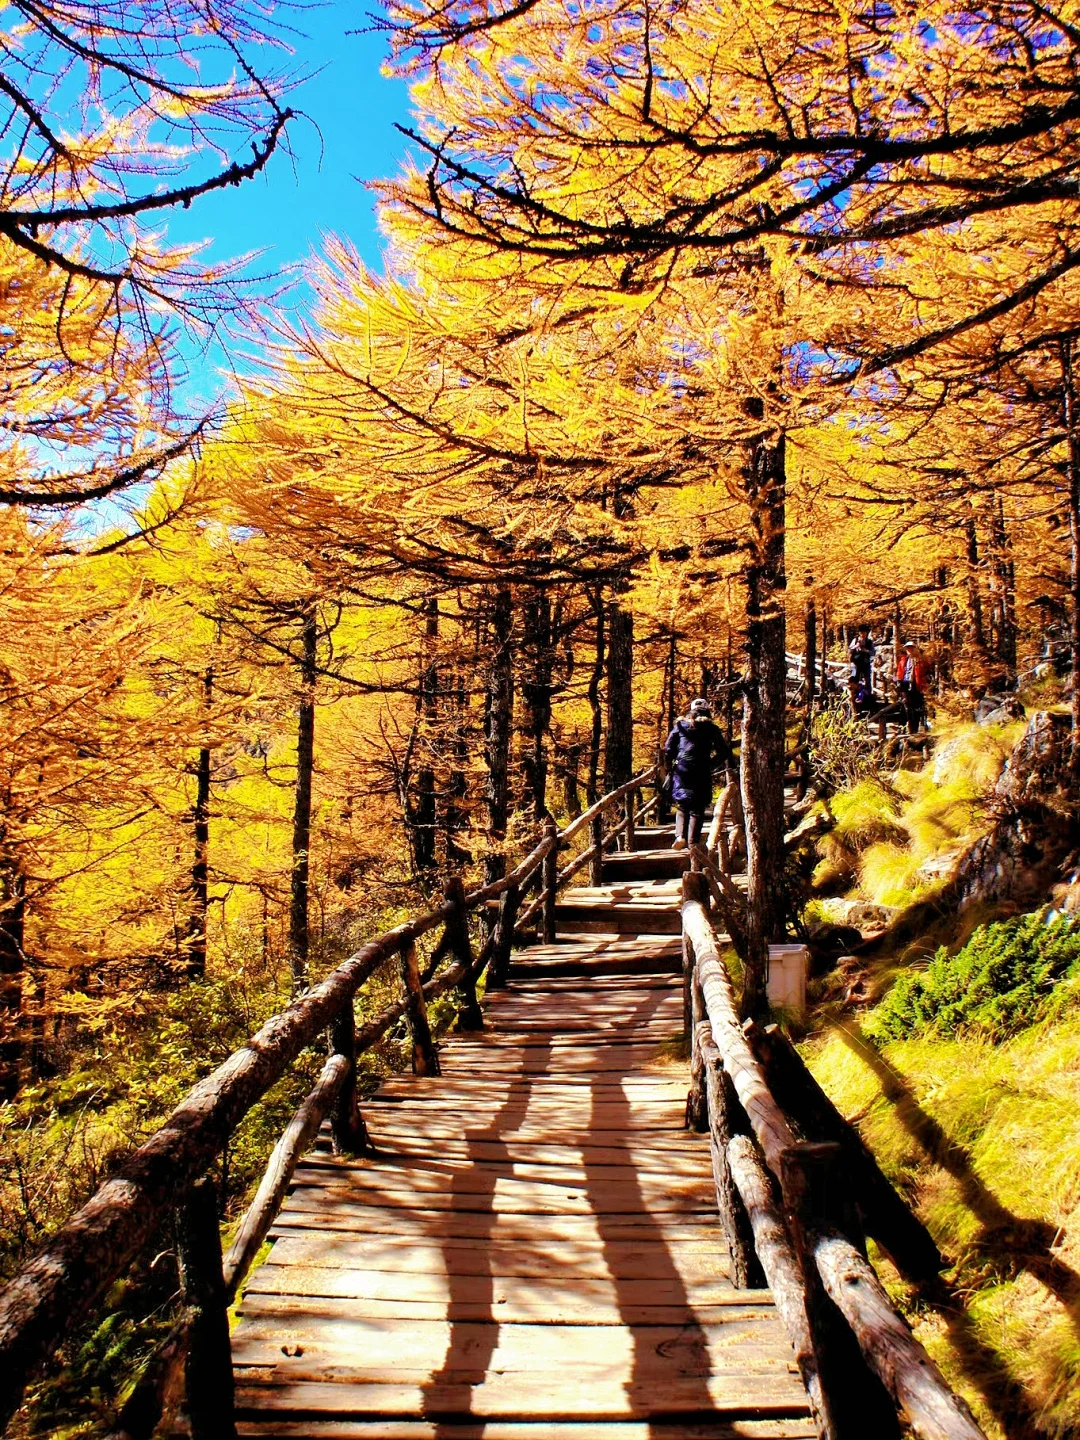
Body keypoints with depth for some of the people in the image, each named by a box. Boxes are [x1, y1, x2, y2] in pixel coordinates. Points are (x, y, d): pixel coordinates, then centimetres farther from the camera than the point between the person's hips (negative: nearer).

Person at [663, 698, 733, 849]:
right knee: (697, 809, 4)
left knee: (682, 806, 13)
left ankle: (680, 835, -5)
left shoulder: (680, 725, 12)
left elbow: (668, 749, 9)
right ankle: (693, 842, -2)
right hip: (702, 772, -2)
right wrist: (730, 768, 12)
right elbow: (723, 750, 4)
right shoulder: (711, 728, 7)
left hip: (681, 770, 2)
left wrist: (669, 767, 18)